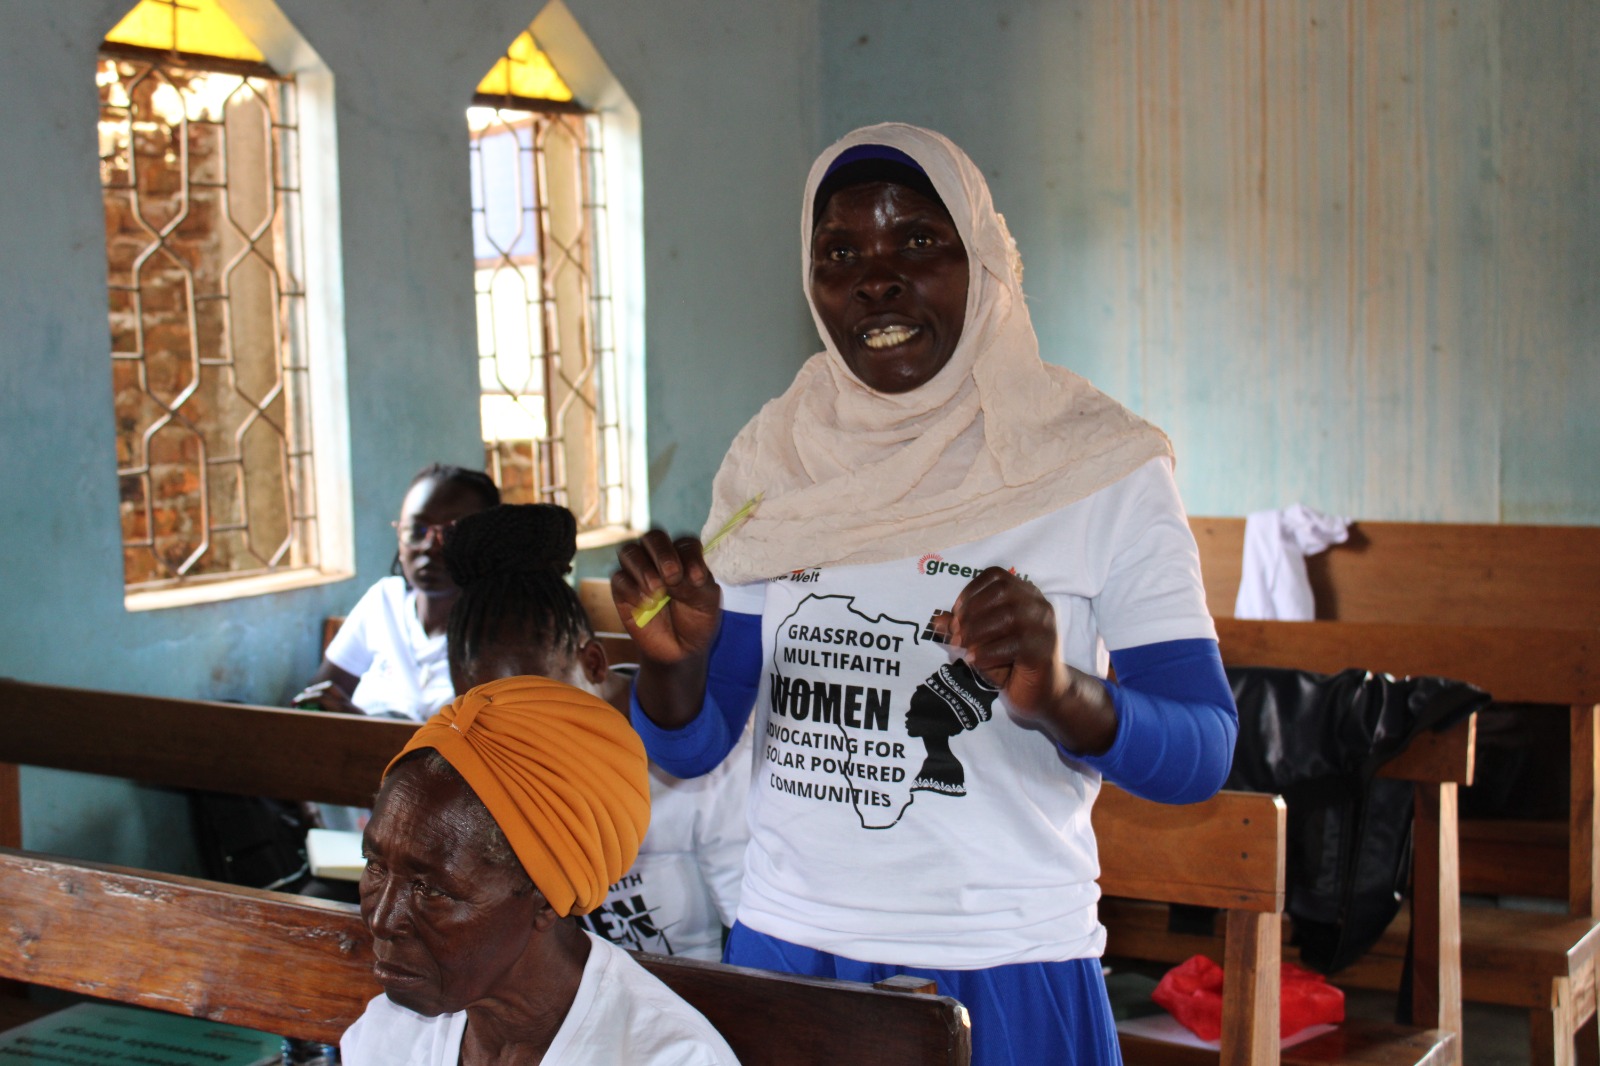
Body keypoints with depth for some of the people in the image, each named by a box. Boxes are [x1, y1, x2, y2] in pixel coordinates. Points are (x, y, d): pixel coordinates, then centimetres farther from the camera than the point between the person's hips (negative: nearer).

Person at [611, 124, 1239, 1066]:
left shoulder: (1103, 469, -8)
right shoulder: (773, 464, 1)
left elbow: (1203, 755, -12)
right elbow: (692, 748, 2)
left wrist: (1062, 696, -31)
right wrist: (675, 660, -19)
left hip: (1003, 978, -3)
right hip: (784, 947, 3)